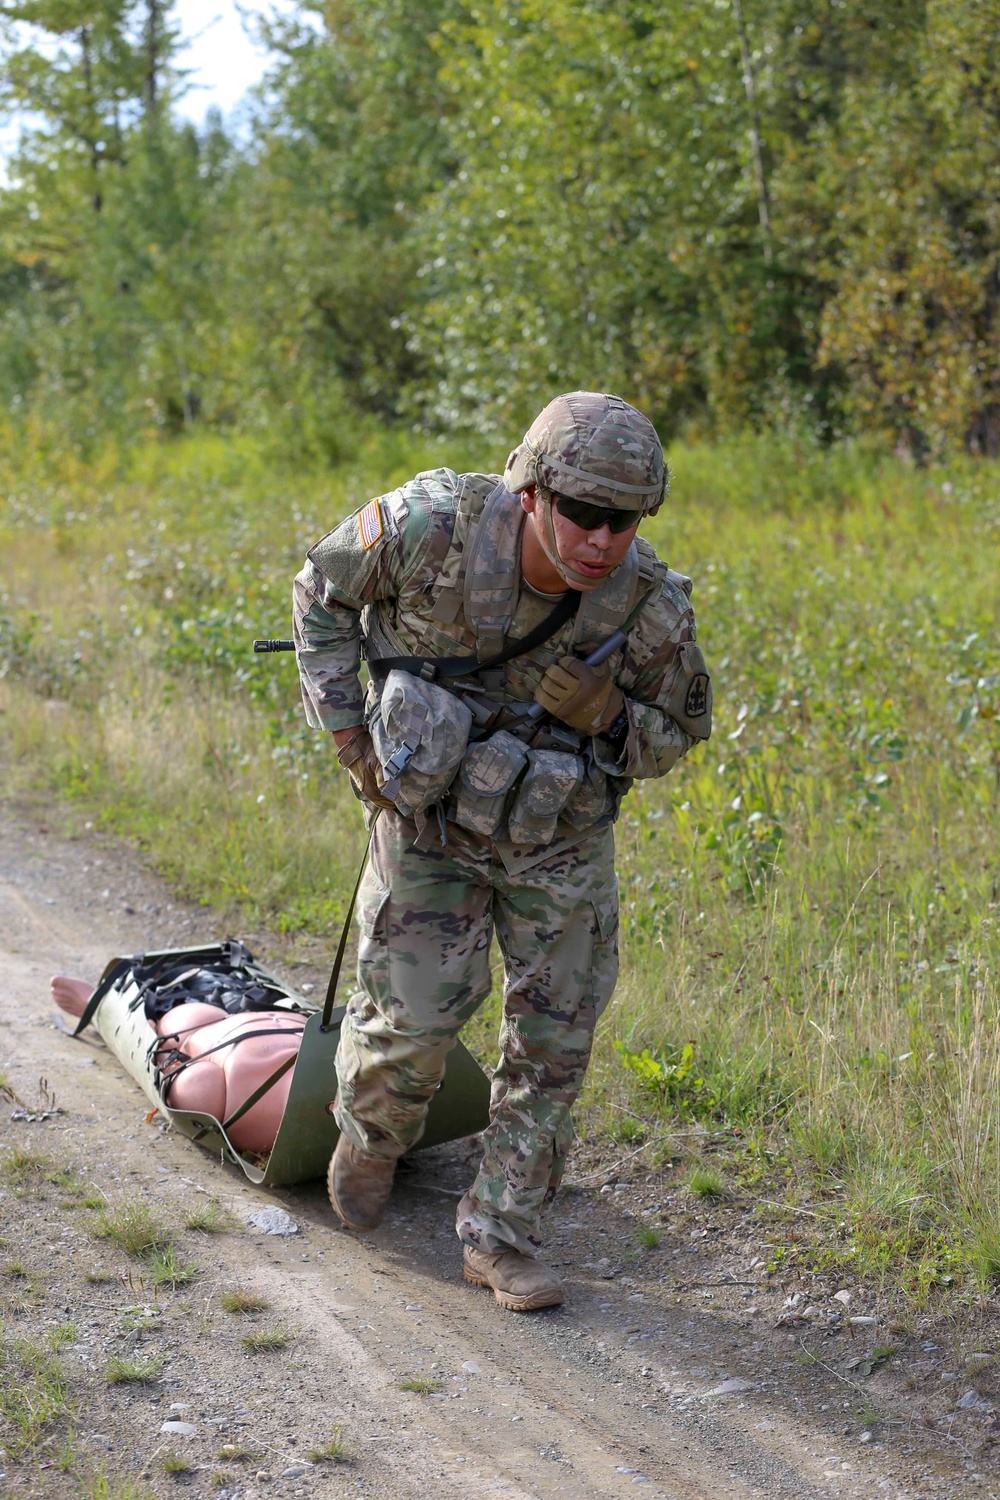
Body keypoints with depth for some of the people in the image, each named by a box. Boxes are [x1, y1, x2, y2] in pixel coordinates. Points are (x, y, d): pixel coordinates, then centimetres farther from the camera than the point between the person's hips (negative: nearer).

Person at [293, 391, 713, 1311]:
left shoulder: (653, 606, -23)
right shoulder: (433, 527, -28)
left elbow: (672, 739, -5)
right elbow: (325, 588, -7)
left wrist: (605, 713, -28)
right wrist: (347, 733, -10)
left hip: (561, 831, 2)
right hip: (429, 817, -1)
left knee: (555, 1035, 2)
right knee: (419, 1015, -1)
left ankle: (502, 1235, 19)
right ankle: (374, 1129, 35)